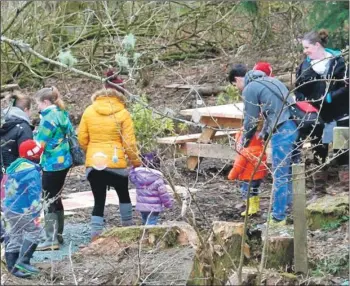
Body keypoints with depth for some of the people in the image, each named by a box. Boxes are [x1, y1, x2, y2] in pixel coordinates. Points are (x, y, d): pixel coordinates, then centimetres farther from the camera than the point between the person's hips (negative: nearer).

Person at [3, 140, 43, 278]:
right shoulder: (32, 172, -19)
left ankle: (12, 266, 15)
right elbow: (34, 195, -22)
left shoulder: (14, 166, 9)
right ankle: (23, 261, -4)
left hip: (8, 208, 9)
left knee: (15, 236, 13)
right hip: (21, 211, -9)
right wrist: (36, 214, -20)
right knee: (33, 231, 1)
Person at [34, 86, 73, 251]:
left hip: (52, 164, -9)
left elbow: (40, 145, -17)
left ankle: (52, 240, -4)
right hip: (63, 161, 9)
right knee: (55, 198, 18)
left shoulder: (49, 118, -18)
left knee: (48, 201, -4)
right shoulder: (62, 114, 9)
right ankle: (58, 234, 25)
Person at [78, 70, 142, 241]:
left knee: (99, 201, 8)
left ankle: (95, 237, -2)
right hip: (116, 163, -2)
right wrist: (136, 162, 7)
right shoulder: (122, 113, -8)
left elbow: (82, 139, 4)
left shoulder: (89, 111, 0)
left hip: (93, 164, 2)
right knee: (123, 195, 22)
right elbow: (129, 142, -6)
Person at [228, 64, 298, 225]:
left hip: (282, 131, -8)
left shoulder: (249, 89, -1)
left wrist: (244, 142, 18)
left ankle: (278, 218, 2)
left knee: (280, 176, -2)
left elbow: (250, 120, 2)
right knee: (291, 173, 16)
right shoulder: (269, 80, 24)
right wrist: (264, 133, 37)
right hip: (296, 126, 8)